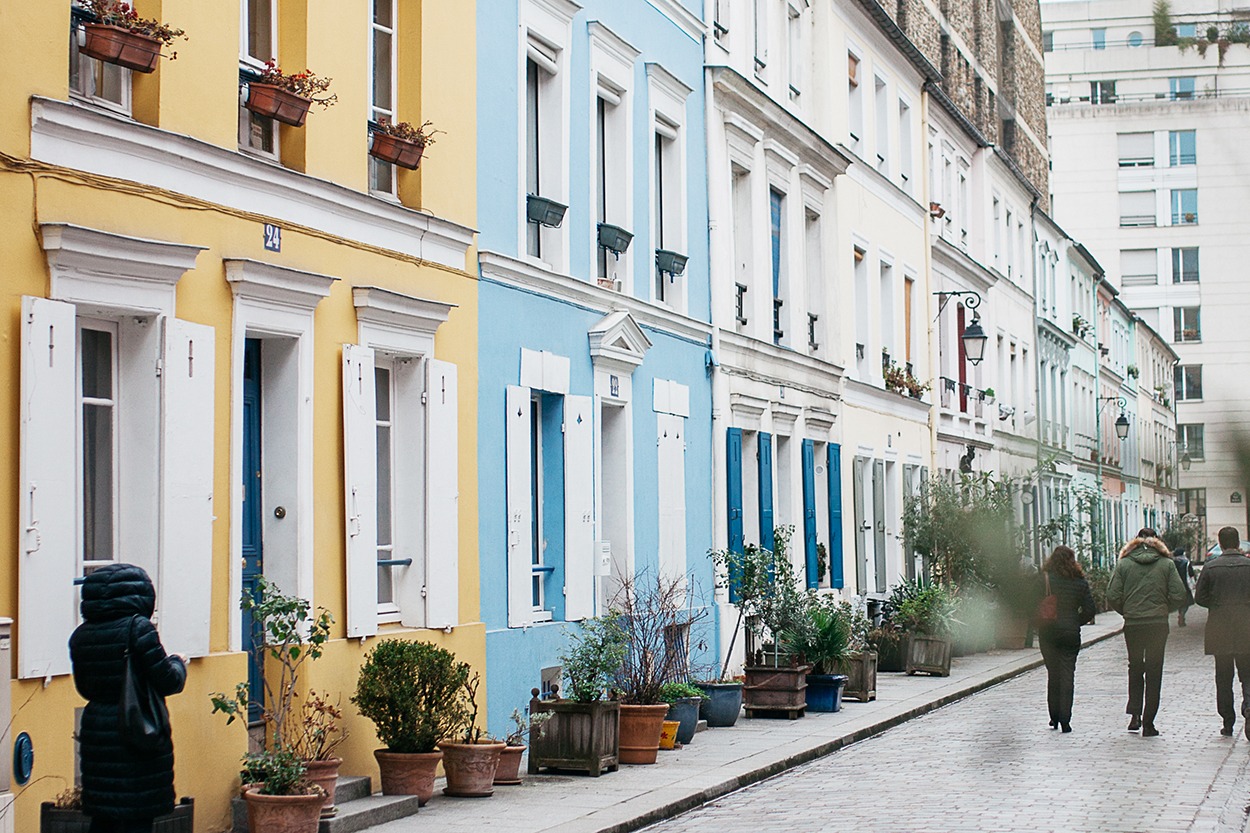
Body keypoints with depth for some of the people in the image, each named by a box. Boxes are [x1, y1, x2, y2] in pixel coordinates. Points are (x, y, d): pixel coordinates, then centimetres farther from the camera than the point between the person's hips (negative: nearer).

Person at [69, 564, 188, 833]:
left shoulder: (81, 635, 4)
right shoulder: (138, 628, -15)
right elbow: (167, 682, -12)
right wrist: (178, 663, 8)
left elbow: (84, 688, 13)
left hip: (96, 734, 6)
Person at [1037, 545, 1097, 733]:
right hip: (1071, 633, 0)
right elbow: (1090, 610, 0)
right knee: (1067, 674, 3)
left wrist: (1038, 625, 6)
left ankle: (1054, 717, 16)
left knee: (1053, 673, 13)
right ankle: (1065, 719, -5)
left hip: (1047, 632, 0)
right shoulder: (1080, 582, -1)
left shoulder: (1043, 579, -6)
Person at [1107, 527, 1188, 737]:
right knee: (1154, 672, 7)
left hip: (1132, 624, 1)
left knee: (1135, 667, 19)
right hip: (1158, 624, -1)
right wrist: (1164, 609, 11)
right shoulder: (1166, 564, -1)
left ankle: (1134, 714, 7)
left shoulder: (1123, 564, 0)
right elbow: (1178, 596, -7)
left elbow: (1112, 596, -6)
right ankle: (1148, 723, 5)